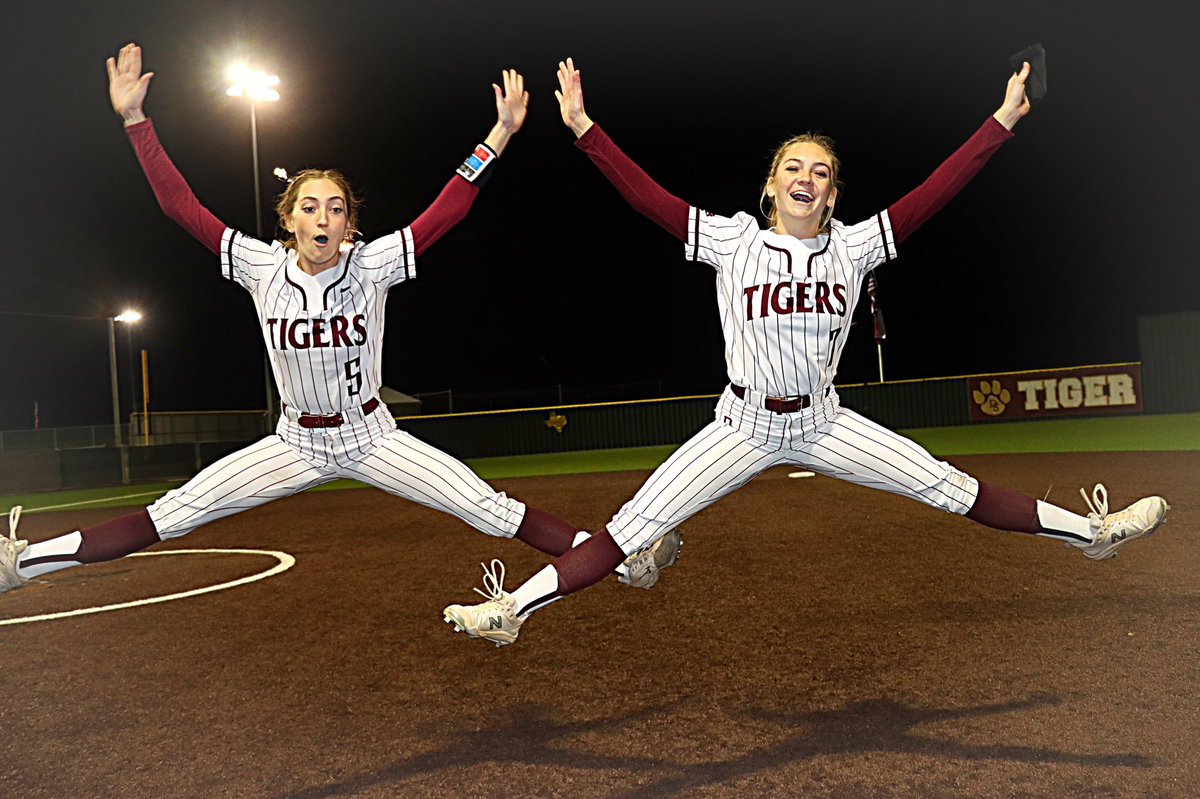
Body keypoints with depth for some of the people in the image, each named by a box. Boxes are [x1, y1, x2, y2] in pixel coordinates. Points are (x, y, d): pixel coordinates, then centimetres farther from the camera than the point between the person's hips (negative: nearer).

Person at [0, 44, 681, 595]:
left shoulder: (371, 264, -14)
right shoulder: (264, 267, -10)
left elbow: (445, 214, -20)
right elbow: (182, 207, -10)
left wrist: (500, 136, -26)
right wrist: (135, 119, -13)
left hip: (371, 436, -1)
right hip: (297, 444, 2)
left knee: (490, 509, -11)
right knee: (173, 515, -3)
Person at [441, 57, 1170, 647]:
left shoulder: (853, 246, 0)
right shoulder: (734, 240, -5)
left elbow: (933, 193, -4)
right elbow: (646, 194, -9)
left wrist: (1002, 122, -6)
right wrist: (584, 127, -13)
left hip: (824, 422, 2)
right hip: (745, 425, -2)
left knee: (952, 489, 3)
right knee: (636, 525, -9)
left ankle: (1088, 531, 19)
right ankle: (511, 610, -6)